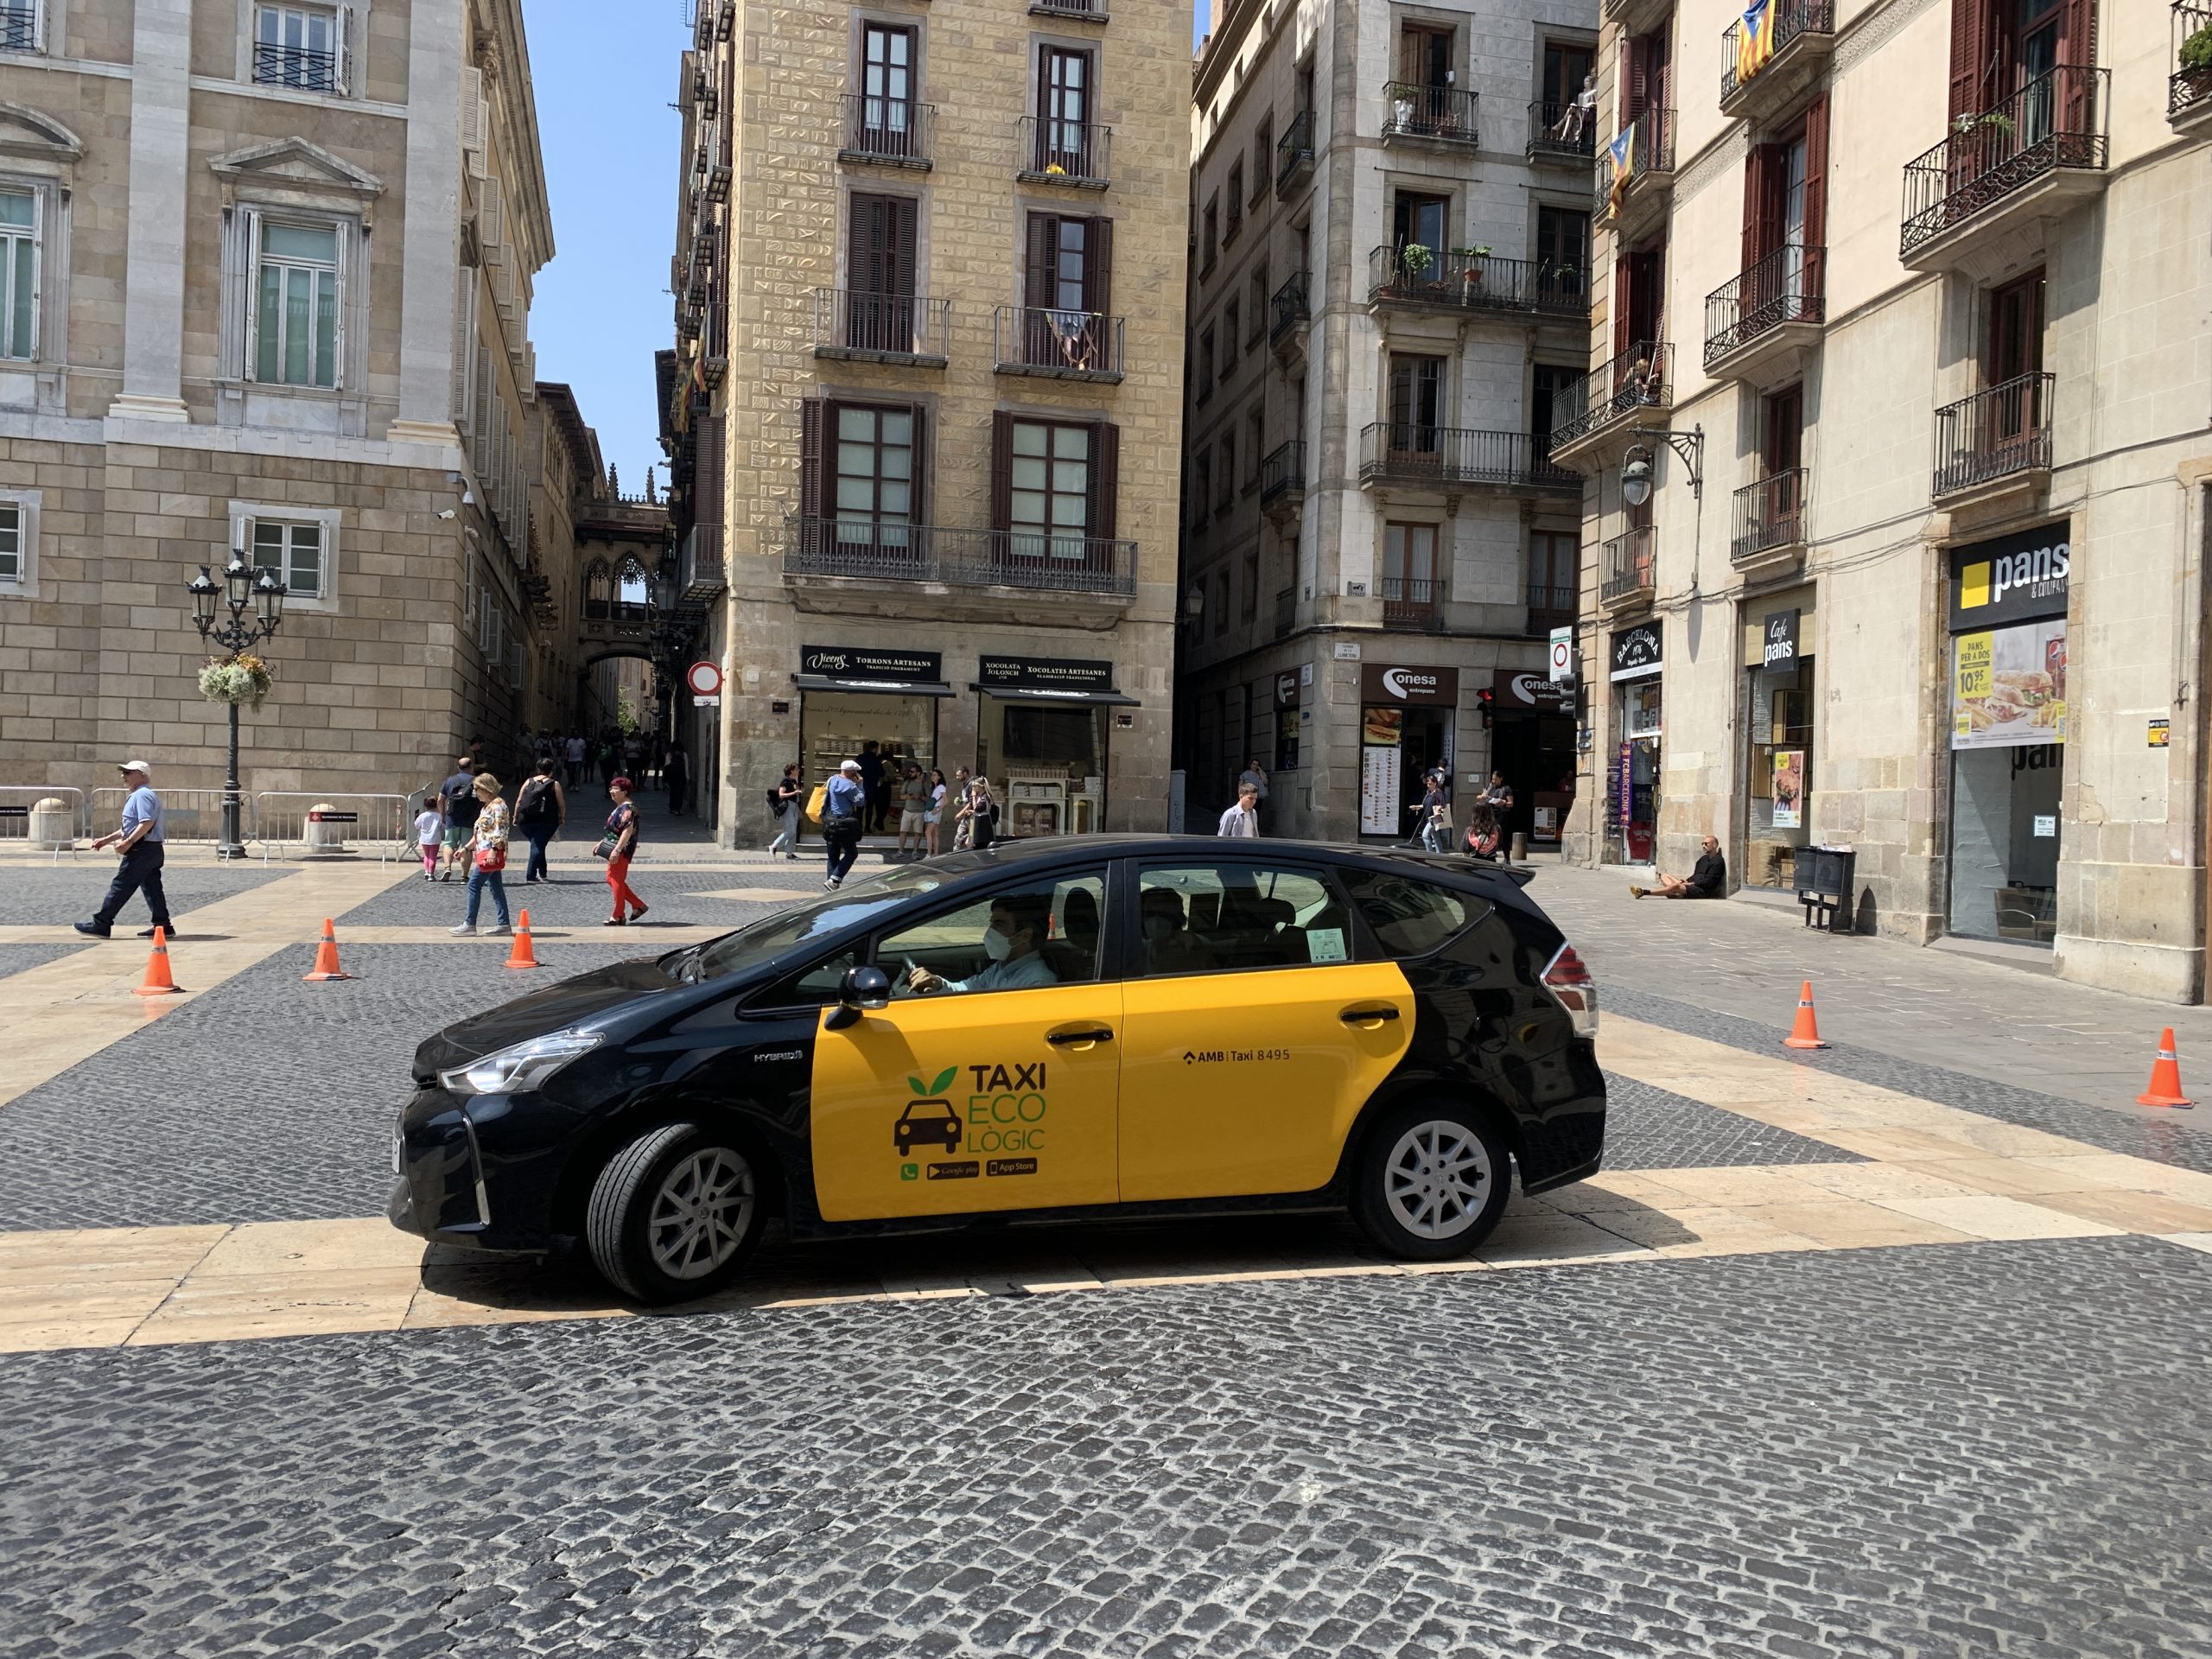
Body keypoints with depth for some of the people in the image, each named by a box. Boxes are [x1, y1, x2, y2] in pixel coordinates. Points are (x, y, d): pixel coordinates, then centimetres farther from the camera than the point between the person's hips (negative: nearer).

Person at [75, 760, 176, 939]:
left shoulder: (142, 795, -11)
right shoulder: (138, 795, 23)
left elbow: (147, 823, -25)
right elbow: (129, 827, 28)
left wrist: (128, 842, -26)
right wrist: (107, 840, 24)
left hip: (142, 850, -10)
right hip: (153, 850, 10)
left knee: (120, 886, -4)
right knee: (152, 888, 9)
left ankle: (101, 924, 0)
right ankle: (163, 926, 7)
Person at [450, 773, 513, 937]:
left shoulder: (497, 804, -10)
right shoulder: (485, 807, 21)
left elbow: (500, 831, -19)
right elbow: (478, 833, 26)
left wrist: (493, 850, -26)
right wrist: (466, 848, 23)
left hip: (492, 853, -10)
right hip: (484, 853, 10)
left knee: (474, 885, -8)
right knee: (496, 888, 7)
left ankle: (470, 924, -4)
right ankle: (503, 923, 7)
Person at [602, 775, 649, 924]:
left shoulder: (627, 809, -18)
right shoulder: (620, 808, 15)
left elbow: (628, 831, -26)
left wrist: (616, 850, -29)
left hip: (622, 851, -11)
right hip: (616, 850, 11)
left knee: (617, 881, -4)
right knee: (611, 879, 15)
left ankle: (618, 917, 5)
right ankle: (638, 905, 17)